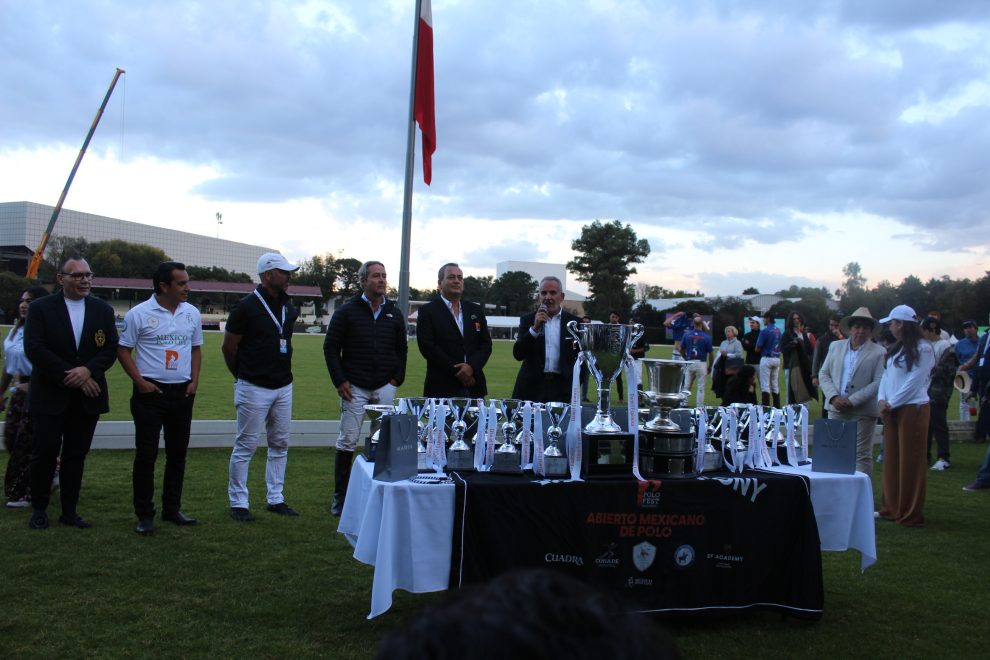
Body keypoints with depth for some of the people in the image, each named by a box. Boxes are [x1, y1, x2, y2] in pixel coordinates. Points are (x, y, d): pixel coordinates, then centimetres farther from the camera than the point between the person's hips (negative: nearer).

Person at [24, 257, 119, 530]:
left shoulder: (103, 310, 7)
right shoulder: (40, 308, -2)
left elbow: (111, 349, 2)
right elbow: (34, 349, -11)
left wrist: (87, 370, -17)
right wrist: (72, 378, -16)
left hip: (87, 395, 3)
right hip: (50, 395, -2)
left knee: (76, 455, 8)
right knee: (45, 453, 2)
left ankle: (69, 511, 18)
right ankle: (39, 509, 18)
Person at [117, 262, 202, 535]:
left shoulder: (192, 313, 5)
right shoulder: (139, 313, -8)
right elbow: (123, 350, -3)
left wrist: (194, 381, 2)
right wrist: (140, 381, -12)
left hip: (182, 393, 5)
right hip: (150, 393, -4)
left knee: (178, 453, 11)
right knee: (146, 454, -2)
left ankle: (172, 508, 23)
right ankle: (144, 515, 7)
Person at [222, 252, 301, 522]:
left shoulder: (288, 307, 8)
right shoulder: (247, 306, -12)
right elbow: (228, 347, -5)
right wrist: (243, 375, 5)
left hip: (283, 387, 7)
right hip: (254, 388, -7)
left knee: (280, 444, 11)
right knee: (246, 445, 0)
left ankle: (275, 499, 21)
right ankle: (238, 503, 10)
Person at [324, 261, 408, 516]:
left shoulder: (394, 313, 9)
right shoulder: (347, 311, -2)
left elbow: (402, 349, 16)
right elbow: (330, 347, 0)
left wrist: (397, 378, 5)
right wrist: (339, 380, -7)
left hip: (385, 387, 3)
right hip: (354, 387, -3)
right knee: (347, 442, -1)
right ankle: (340, 496, 10)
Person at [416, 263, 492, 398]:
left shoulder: (476, 310, 15)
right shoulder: (428, 311, 2)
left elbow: (486, 344, 11)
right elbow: (427, 346, -7)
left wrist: (472, 367, -9)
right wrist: (457, 372, -12)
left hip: (474, 388, 4)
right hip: (442, 388, -4)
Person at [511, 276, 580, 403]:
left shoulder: (573, 322, 7)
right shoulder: (528, 320, 7)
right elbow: (518, 354, -4)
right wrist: (535, 328, -14)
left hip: (562, 389, 0)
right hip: (531, 388, 0)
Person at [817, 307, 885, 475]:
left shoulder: (878, 353, -2)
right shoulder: (835, 346, 11)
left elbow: (879, 383, -9)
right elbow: (823, 374, 9)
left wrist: (852, 401, -15)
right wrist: (834, 397, -7)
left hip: (863, 412, -4)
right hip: (836, 409, 4)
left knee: (862, 455, 0)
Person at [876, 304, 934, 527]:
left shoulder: (923, 349, -10)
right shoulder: (896, 349, 15)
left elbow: (914, 381, -16)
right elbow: (887, 375, 12)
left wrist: (892, 403, -13)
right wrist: (882, 400, -4)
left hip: (913, 408, -8)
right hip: (892, 410, 8)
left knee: (910, 462, -3)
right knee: (892, 460, 11)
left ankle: (911, 515, 5)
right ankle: (892, 509, 20)